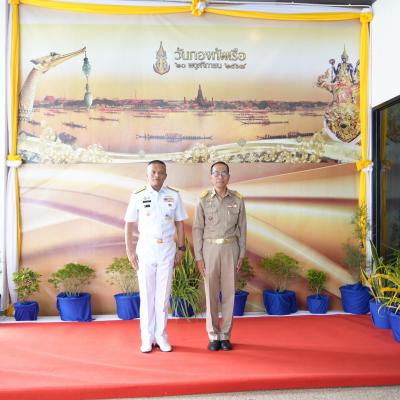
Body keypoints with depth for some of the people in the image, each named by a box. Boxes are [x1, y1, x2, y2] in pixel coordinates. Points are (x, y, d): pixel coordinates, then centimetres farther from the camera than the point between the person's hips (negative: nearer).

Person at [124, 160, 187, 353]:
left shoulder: (173, 196, 1)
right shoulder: (138, 196, -2)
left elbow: (179, 223, 6)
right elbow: (129, 224, 1)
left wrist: (181, 249, 2)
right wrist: (130, 250, -3)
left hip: (167, 250, 1)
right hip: (145, 249, -1)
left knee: (163, 295, 6)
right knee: (146, 295, 4)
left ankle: (161, 337, 15)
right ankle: (147, 338, 13)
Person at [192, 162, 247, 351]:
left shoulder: (237, 199, 1)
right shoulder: (203, 200, -2)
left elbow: (242, 229, 5)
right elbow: (197, 229, -2)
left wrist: (241, 255, 1)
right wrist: (198, 257, -6)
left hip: (231, 248, 1)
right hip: (210, 248, -1)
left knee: (229, 292, 4)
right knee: (211, 293, 3)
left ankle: (226, 335, 15)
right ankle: (213, 336, 14)